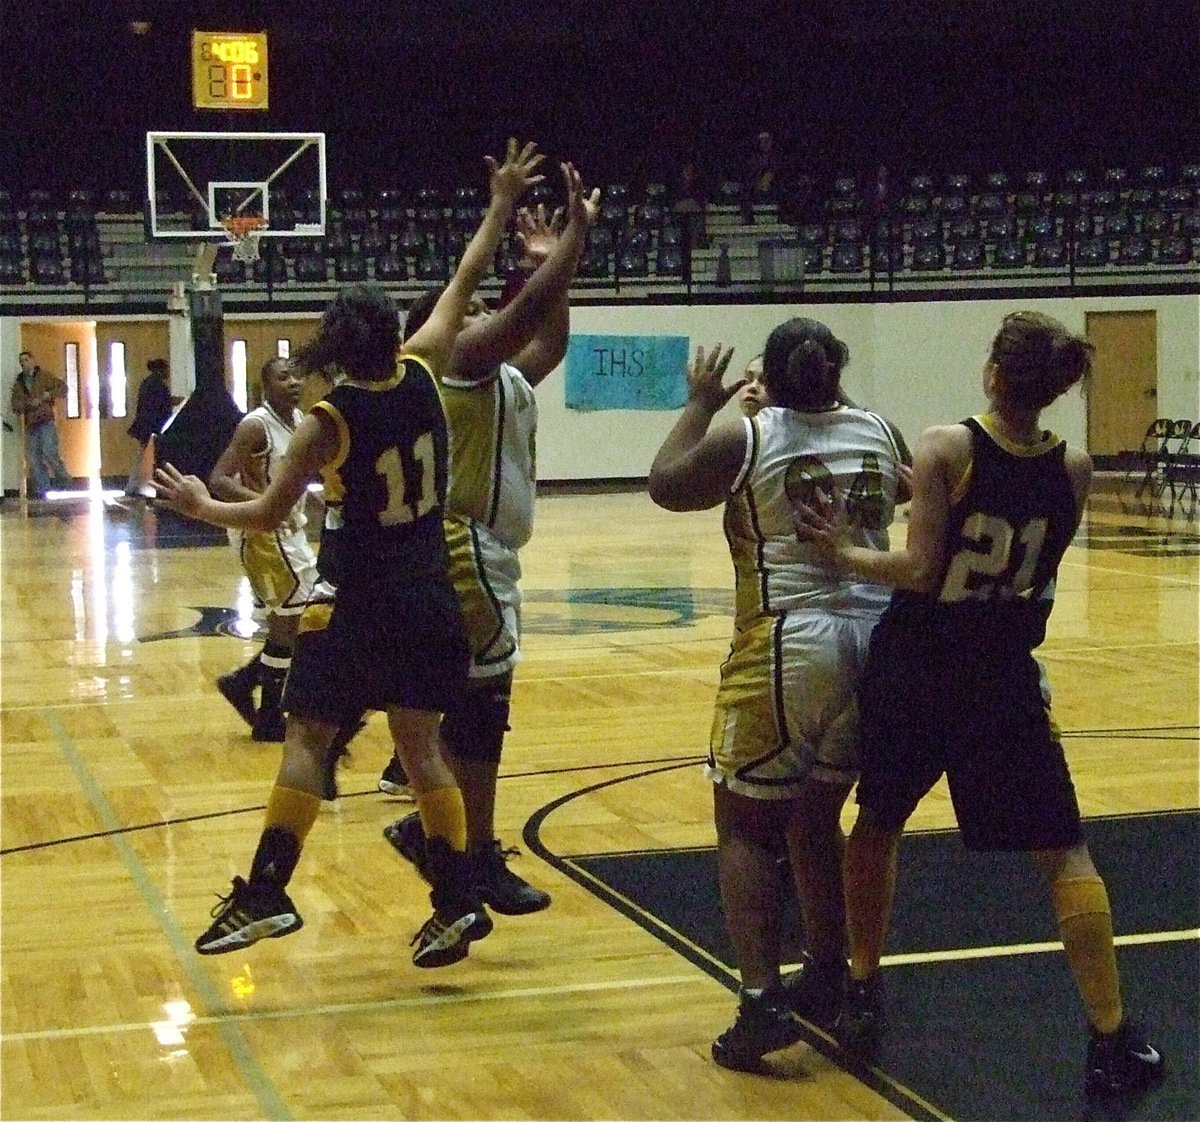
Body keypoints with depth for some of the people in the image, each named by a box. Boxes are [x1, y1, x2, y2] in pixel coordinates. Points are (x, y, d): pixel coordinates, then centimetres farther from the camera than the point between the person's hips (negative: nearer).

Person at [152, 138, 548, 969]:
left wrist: (200, 506, 11)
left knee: (307, 740, 4)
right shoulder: (423, 373, -4)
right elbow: (465, 284, 10)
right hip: (429, 596, 5)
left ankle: (266, 894, 1)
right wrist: (501, 206, 20)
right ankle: (459, 903, 10)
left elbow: (269, 514, -5)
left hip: (357, 604, -4)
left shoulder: (329, 422, -13)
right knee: (421, 750, 10)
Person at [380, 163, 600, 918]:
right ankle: (481, 858, 2)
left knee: (476, 707, 16)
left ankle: (429, 826, 26)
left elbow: (552, 339, 28)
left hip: (486, 556, 10)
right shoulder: (461, 367, -10)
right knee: (481, 708, -5)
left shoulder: (501, 380, 18)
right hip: (470, 554, -10)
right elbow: (530, 307, -19)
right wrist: (578, 231, -13)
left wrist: (554, 262, 23)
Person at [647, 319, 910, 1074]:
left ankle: (763, 1001, -6)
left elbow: (665, 485, 6)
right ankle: (827, 980, 30)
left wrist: (701, 404, 17)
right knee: (818, 818, 22)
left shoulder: (745, 438, -6)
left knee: (747, 827, 5)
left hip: (787, 649, -5)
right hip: (874, 643, 5)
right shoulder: (879, 431, 6)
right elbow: (918, 493, 27)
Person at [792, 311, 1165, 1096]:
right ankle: (1112, 1040, 5)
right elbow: (1040, 569, 7)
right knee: (1064, 854, 7)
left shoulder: (946, 448, -14)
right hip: (1003, 680, 1)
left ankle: (864, 995, 28)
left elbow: (920, 571, -17)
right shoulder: (1073, 470, -4)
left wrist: (844, 554, -4)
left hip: (913, 670, -1)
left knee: (879, 822, 22)